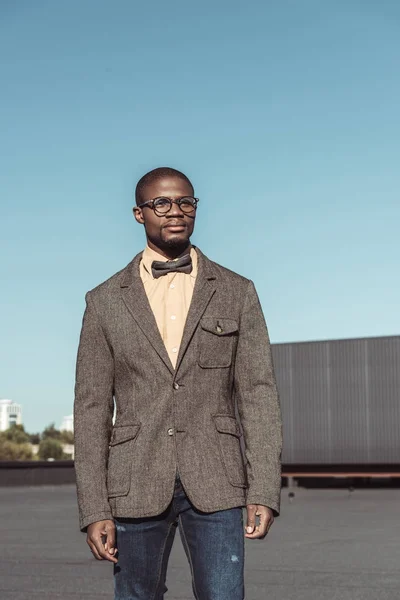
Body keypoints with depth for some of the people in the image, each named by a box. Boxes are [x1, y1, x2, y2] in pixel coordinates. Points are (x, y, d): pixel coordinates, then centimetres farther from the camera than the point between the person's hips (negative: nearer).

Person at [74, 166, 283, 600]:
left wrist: (264, 492, -9)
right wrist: (93, 509, -4)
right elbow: (92, 409, 4)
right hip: (137, 484, 1)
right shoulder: (106, 302, 6)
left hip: (214, 483, 0)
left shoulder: (236, 293, 5)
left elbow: (258, 394, 1)